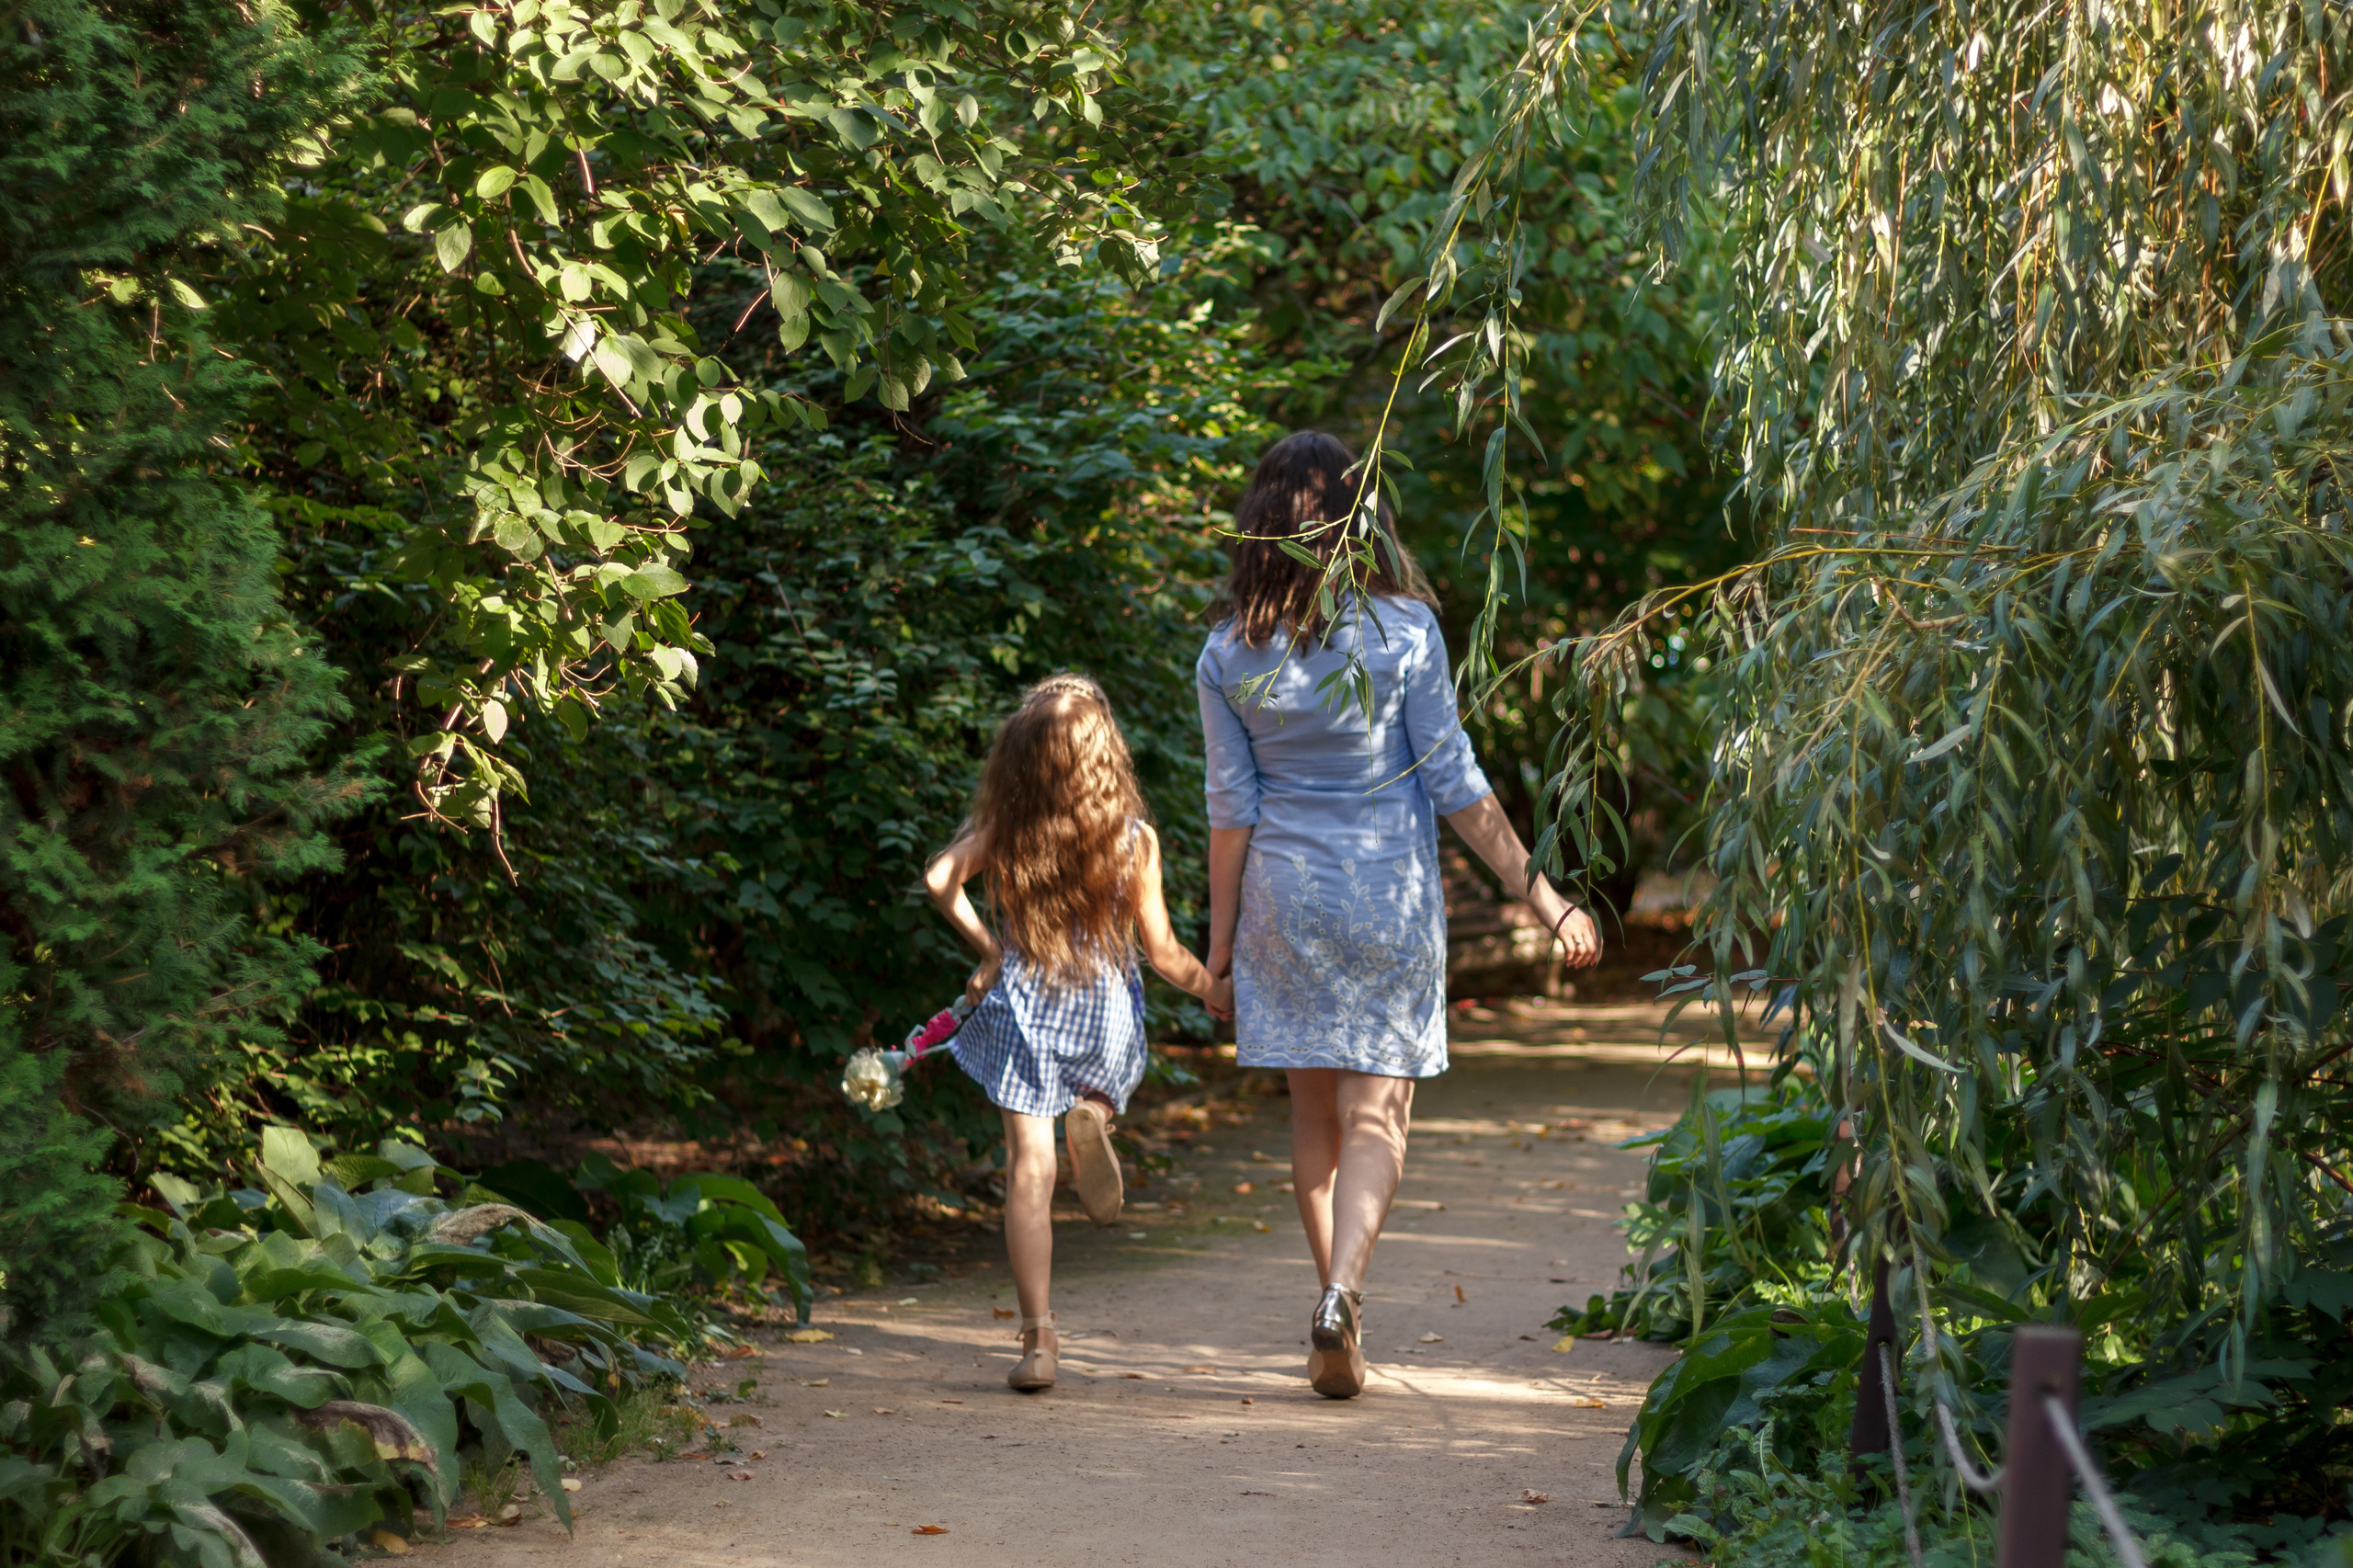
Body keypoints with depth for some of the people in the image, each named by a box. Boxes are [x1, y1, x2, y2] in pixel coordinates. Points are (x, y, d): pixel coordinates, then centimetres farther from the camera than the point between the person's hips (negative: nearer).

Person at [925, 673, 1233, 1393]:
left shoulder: (1002, 828, -4)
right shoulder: (1134, 839, -6)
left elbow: (940, 878, -16)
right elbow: (1162, 951, -3)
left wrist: (985, 946, -2)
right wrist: (1212, 990, 15)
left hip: (1023, 1005, 0)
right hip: (1105, 1010, 0)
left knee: (1029, 1166, -1)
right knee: (1106, 1079, 35)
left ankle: (1039, 1337, -8)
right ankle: (1092, 1115, -3)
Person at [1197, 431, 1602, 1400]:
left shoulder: (1229, 653, -3)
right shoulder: (1403, 630, -9)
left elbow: (1232, 804, -1)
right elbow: (1453, 783, -7)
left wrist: (1221, 931, 8)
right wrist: (1539, 894, 0)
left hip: (1284, 894, 2)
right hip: (1389, 895, -2)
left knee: (1315, 1113, 13)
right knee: (1375, 1115, 0)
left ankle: (1337, 1307, 19)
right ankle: (1341, 1293, -20)